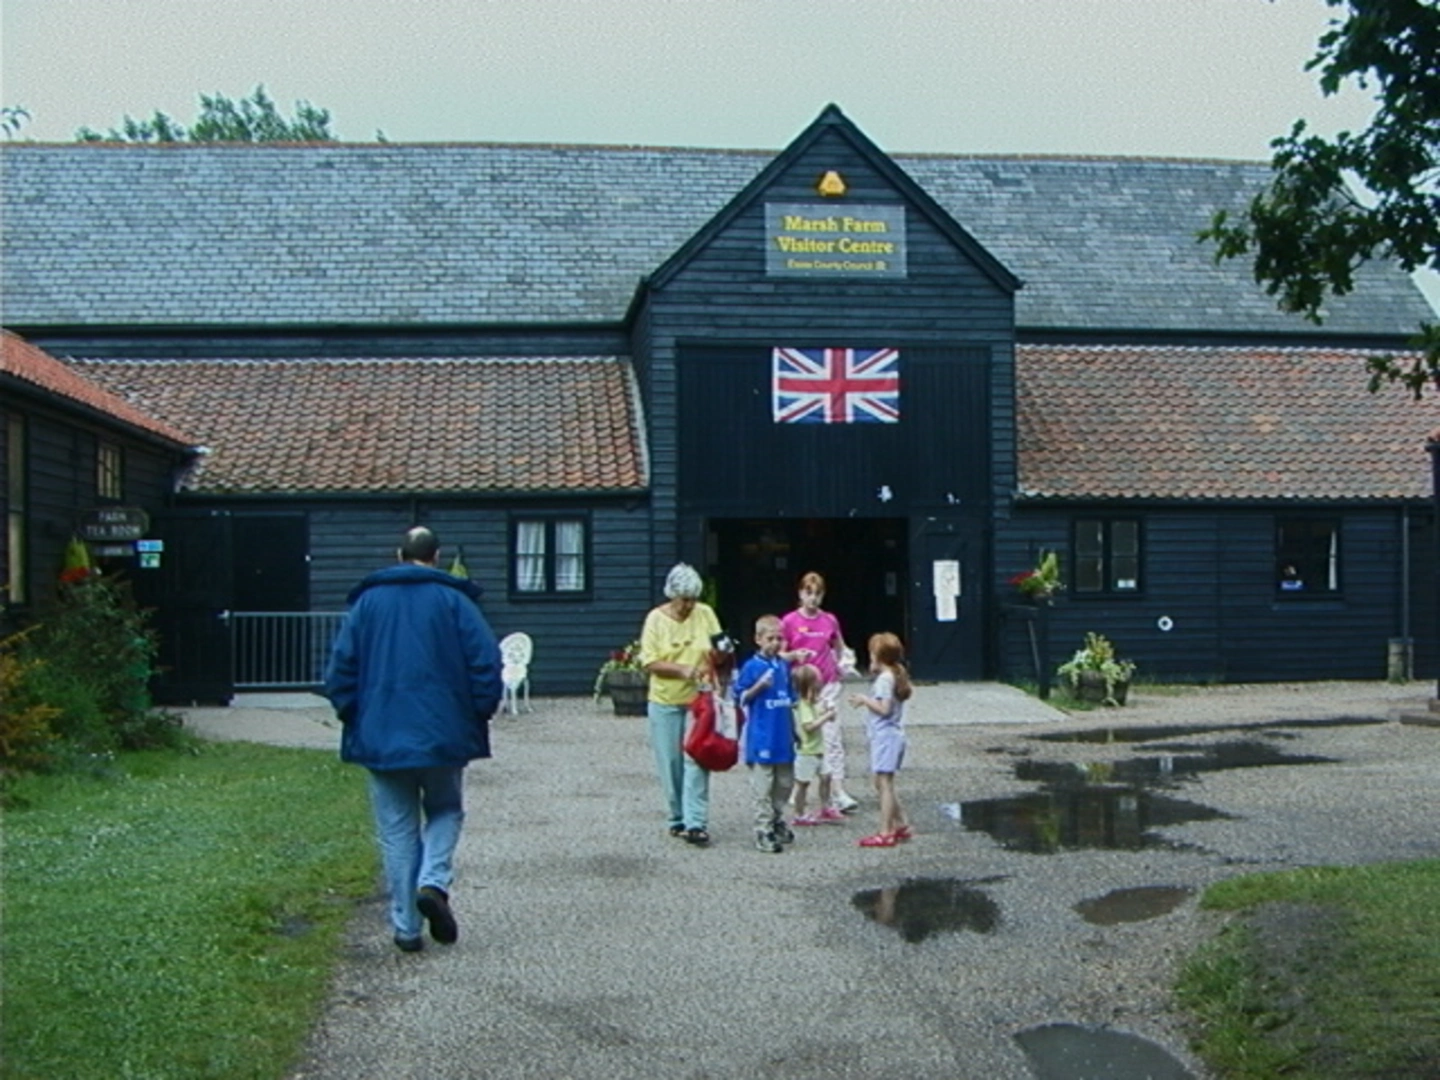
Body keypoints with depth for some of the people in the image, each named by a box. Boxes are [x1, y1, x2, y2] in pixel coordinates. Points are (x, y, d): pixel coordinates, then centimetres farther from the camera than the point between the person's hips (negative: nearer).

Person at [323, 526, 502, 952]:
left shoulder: (367, 601, 6)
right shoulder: (454, 600, -1)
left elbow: (340, 667, 4)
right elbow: (486, 664, -7)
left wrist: (354, 718, 13)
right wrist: (478, 717, 4)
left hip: (381, 737, 2)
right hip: (444, 735, -1)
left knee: (397, 829, 9)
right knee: (445, 811, 18)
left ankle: (406, 926, 9)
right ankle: (434, 882, -6)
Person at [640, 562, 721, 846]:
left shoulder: (705, 614, 1)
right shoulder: (656, 618, -4)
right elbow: (650, 662, -9)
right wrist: (682, 669, -21)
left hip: (699, 699, 0)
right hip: (665, 702, 0)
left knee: (697, 761, -6)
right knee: (670, 764, 5)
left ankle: (696, 823, -7)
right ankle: (678, 818, 19)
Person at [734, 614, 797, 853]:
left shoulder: (784, 666, 9)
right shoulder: (752, 667, -8)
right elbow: (741, 698, -7)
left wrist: (794, 730, 18)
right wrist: (760, 685, -21)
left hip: (783, 737, 6)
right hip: (762, 738, -6)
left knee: (785, 783, 15)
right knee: (763, 787, -3)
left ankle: (777, 821, 31)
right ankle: (764, 831, 2)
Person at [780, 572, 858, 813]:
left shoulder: (830, 620, 5)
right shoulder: (789, 622, -2)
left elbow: (839, 647, 22)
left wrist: (839, 664, 7)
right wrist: (795, 655, -17)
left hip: (828, 684, 1)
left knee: (833, 736, -6)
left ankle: (838, 792, -10)